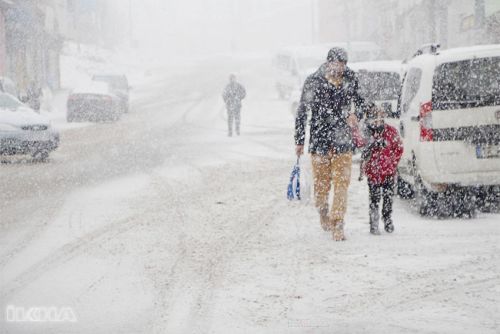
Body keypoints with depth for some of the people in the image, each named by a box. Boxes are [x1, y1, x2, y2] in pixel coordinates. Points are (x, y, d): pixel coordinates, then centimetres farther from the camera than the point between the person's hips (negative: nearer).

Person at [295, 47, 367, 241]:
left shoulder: (350, 80, 1)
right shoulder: (313, 82, -5)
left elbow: (361, 103, 16)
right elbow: (302, 112, 2)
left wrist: (356, 116, -7)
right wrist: (299, 141, 1)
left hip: (343, 141, 1)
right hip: (319, 139, -1)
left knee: (341, 183, -7)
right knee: (321, 183, 8)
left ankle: (337, 225, -6)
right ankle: (323, 212, 36)